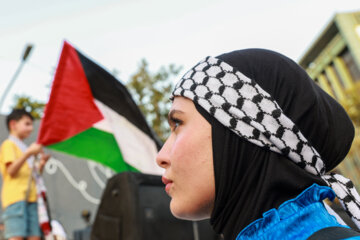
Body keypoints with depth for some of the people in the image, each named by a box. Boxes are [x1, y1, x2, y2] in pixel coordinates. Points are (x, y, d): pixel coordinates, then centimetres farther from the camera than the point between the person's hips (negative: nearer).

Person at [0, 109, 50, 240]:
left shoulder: (25, 148, 27)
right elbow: (11, 171, -12)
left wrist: (42, 163, 7)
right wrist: (29, 153, -21)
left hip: (30, 198, 8)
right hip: (15, 197, -7)